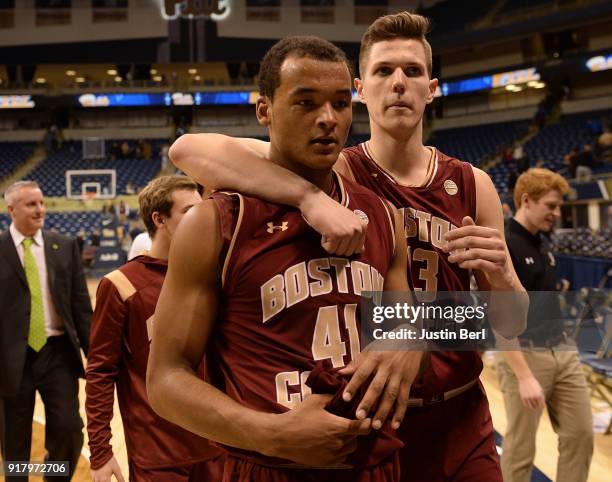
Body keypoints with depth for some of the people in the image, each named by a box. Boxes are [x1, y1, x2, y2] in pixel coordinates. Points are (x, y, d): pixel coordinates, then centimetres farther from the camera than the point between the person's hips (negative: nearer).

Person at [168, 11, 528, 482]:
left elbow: (512, 326, 3)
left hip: (462, 426, 3)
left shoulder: (472, 186, -2)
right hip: (360, 423, -3)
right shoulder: (334, 172, -11)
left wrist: (500, 277, -19)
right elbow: (188, 149, -24)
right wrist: (310, 196, -35)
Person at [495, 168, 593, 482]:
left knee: (580, 434, 10)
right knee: (521, 447, 3)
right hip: (524, 355, -8)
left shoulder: (544, 244, 11)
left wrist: (561, 345, 18)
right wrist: (524, 376, -25)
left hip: (562, 352, 8)